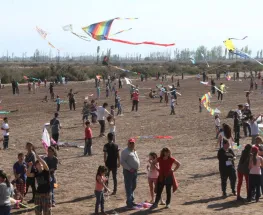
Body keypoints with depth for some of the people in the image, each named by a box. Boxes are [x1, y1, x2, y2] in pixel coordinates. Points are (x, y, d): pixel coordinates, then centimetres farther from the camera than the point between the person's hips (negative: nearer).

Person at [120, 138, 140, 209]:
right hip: (128, 171, -9)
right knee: (129, 187, -6)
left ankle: (131, 201, 28)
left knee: (133, 187, 16)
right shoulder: (125, 152, -10)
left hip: (135, 171, 9)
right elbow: (122, 162, -17)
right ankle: (129, 203, -4)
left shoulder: (134, 151, 17)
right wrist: (129, 168, -20)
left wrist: (137, 167, 11)